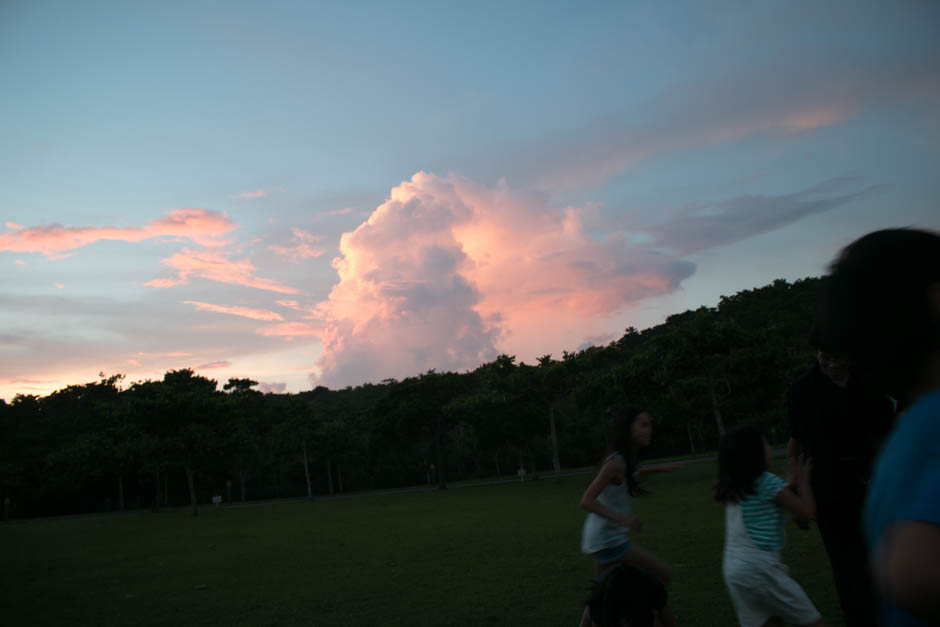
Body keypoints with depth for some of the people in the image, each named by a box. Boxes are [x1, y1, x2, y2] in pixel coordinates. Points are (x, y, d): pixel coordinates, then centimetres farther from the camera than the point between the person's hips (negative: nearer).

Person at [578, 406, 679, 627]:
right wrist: (622, 519, -35)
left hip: (604, 539, 9)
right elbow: (587, 500, -27)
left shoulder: (626, 459, 5)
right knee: (661, 574, -1)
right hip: (607, 540, -9)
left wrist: (659, 468, 24)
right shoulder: (615, 462, -23)